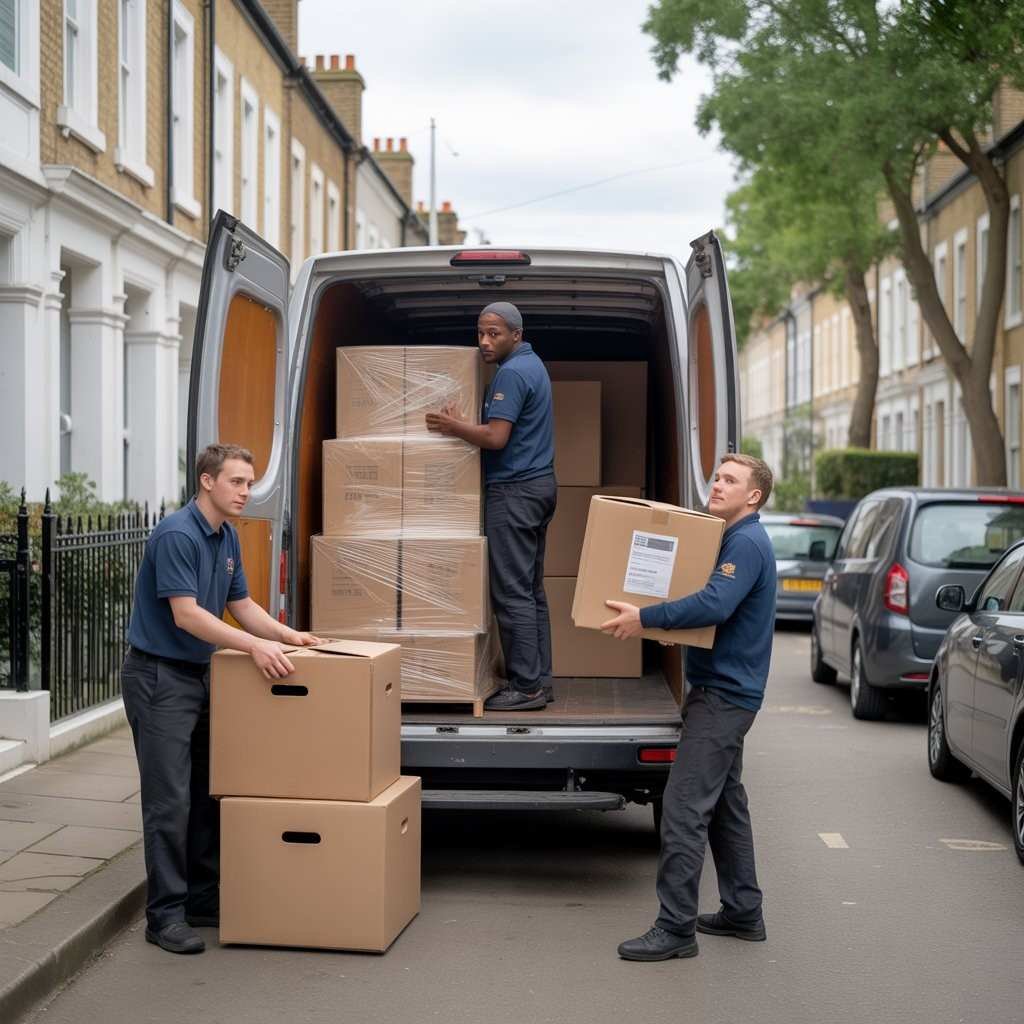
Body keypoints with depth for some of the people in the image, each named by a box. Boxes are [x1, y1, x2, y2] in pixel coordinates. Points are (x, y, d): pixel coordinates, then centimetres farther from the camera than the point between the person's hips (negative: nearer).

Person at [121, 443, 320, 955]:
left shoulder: (227, 537, 9)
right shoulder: (176, 534, -20)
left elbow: (241, 605, 15)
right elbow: (186, 614, -25)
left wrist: (288, 635, 0)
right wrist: (255, 646, -29)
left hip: (198, 674, 9)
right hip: (159, 676, -9)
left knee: (207, 794, 11)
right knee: (170, 799, -8)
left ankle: (203, 898, 20)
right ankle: (165, 914, -1)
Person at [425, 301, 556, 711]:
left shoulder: (512, 373, -16)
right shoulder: (532, 364, 17)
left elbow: (495, 437, -23)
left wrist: (452, 426, -9)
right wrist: (459, 423, 23)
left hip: (514, 490, -11)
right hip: (538, 483, 11)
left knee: (512, 592, -8)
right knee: (531, 590, 12)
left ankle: (526, 687, -7)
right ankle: (539, 679, 15)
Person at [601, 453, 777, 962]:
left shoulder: (747, 543, -16)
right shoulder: (733, 540, 17)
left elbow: (715, 604, -30)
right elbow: (713, 603, 23)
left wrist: (645, 618, -28)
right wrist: (656, 619, 8)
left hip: (724, 695, -11)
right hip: (723, 690, 11)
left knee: (684, 808, -12)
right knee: (725, 805, 17)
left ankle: (675, 928, -10)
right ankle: (743, 913, 26)